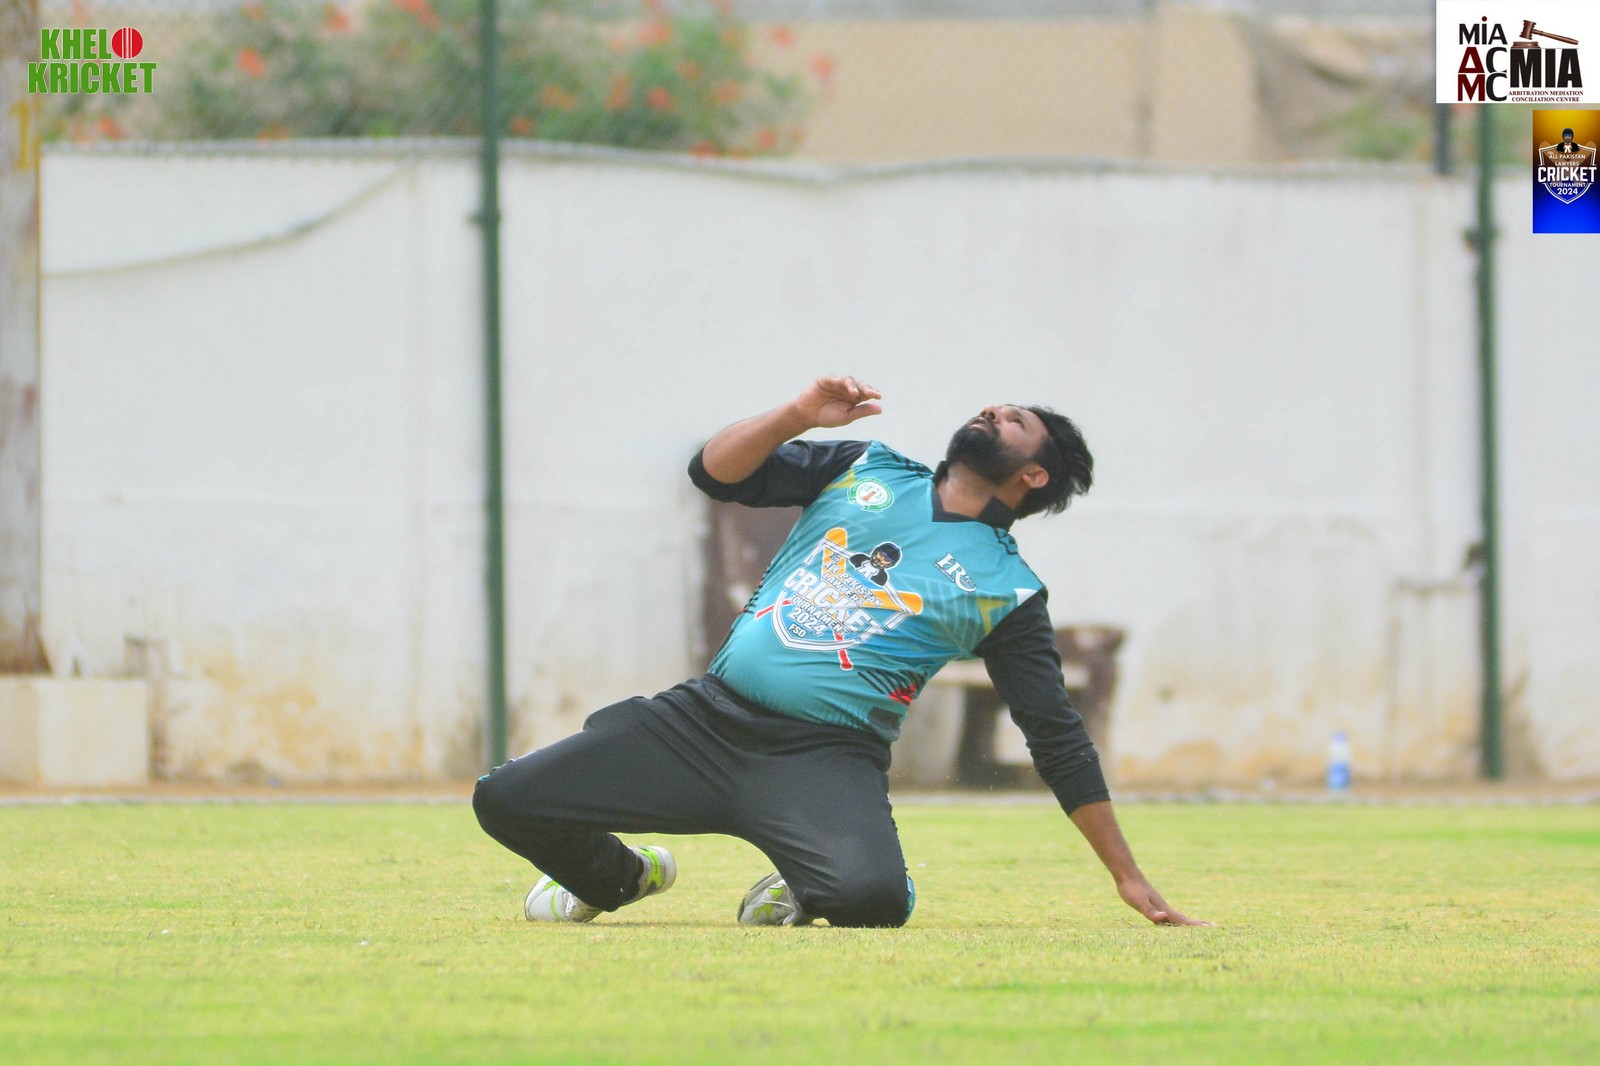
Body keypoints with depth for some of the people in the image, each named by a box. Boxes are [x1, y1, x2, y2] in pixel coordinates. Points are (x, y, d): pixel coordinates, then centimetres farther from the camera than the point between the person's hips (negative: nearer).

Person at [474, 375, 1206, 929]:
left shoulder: (1007, 590, 7)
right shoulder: (869, 470, 16)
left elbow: (1058, 740, 7)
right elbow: (717, 472, 10)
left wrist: (1128, 877, 2)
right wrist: (801, 414, -8)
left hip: (825, 759, -3)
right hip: (708, 716, 3)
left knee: (872, 895, -36)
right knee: (506, 801, -9)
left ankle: (805, 890, 3)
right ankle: (616, 877, 25)